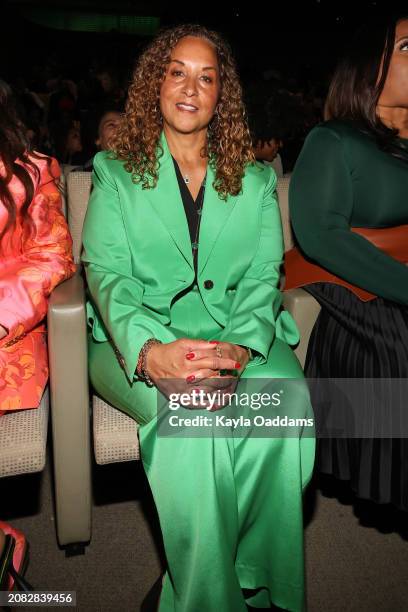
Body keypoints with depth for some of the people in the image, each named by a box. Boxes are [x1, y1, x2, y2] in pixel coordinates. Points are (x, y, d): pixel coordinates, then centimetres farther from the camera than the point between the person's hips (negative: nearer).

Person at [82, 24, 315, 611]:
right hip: (141, 343, -1)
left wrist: (241, 346, -19)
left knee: (288, 400, -29)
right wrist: (150, 350, -23)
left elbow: (263, 277, 4)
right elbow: (107, 274, -3)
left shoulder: (255, 179, 16)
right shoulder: (116, 172, 11)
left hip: (239, 339, 2)